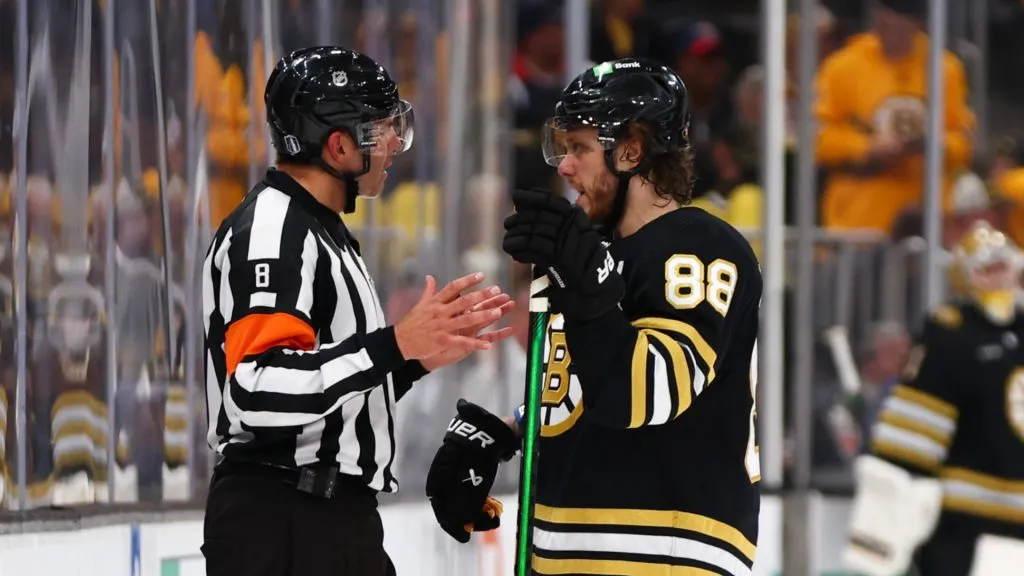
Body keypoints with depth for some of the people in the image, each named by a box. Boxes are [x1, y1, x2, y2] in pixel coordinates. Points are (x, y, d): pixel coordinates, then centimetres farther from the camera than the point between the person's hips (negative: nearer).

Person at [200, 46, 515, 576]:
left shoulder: (318, 232, 20)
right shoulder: (271, 233, -14)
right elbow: (260, 390, -26)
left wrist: (424, 352, 13)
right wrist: (396, 345, -26)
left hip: (338, 522, 11)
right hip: (280, 531, -11)